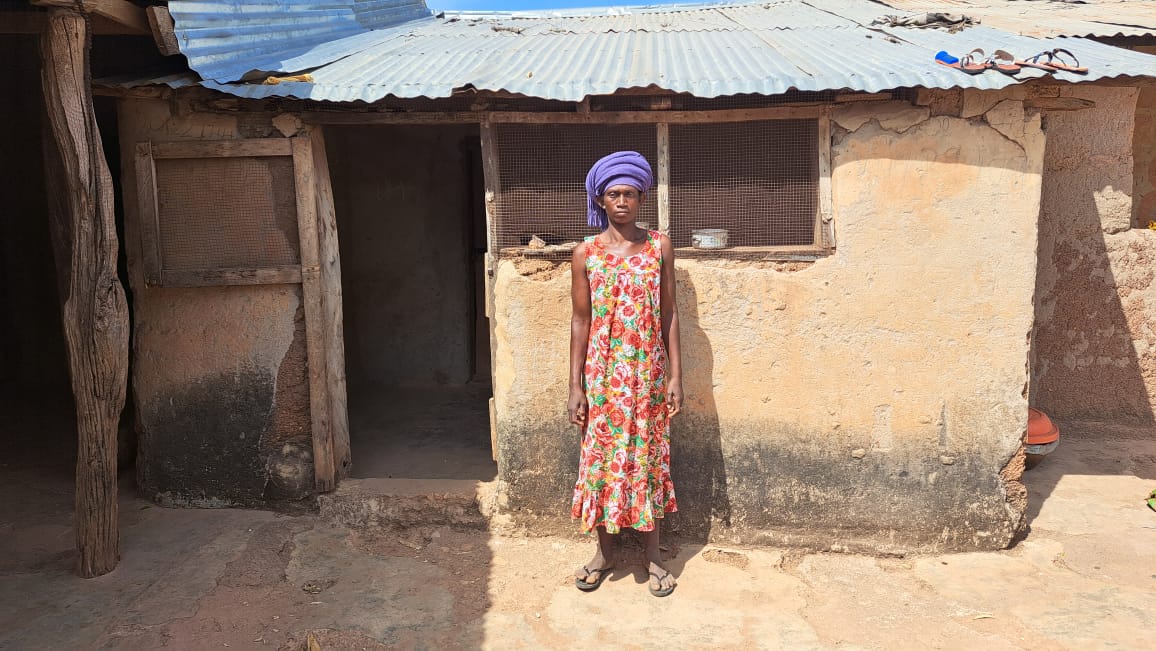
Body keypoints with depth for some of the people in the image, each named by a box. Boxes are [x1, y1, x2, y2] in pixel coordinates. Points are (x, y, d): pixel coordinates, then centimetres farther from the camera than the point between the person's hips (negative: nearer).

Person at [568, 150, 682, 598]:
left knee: (648, 457, 8)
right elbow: (580, 320, 0)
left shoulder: (660, 247, 0)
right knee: (602, 456, 8)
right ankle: (606, 550, 26)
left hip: (648, 372, 0)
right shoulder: (586, 252, -1)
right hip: (602, 373, 0)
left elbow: (668, 313, 2)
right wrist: (575, 385, -3)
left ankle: (652, 554, 23)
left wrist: (675, 376, -2)